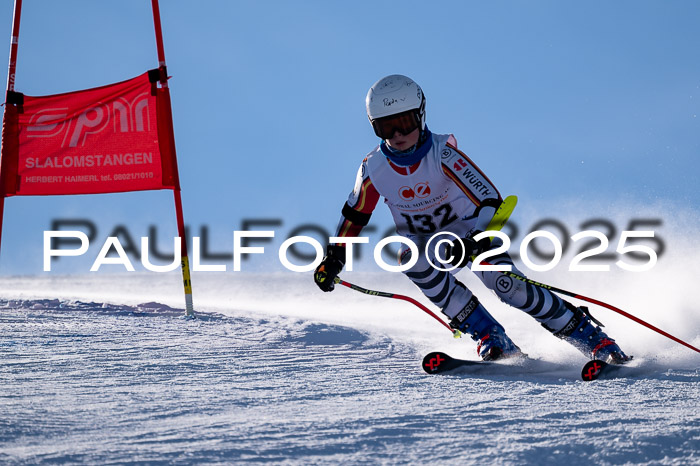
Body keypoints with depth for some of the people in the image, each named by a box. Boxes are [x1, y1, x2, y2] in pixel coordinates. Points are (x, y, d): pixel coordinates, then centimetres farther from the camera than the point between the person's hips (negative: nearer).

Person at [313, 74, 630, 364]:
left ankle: (596, 341, -14)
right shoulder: (374, 169, -13)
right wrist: (333, 259, 3)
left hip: (471, 233, -3)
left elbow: (490, 200, -31)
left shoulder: (442, 153, -24)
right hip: (427, 244, 3)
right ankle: (491, 339, -28)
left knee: (509, 286, -25)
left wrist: (473, 242, -46)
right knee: (412, 259, -31)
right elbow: (354, 215, 6)